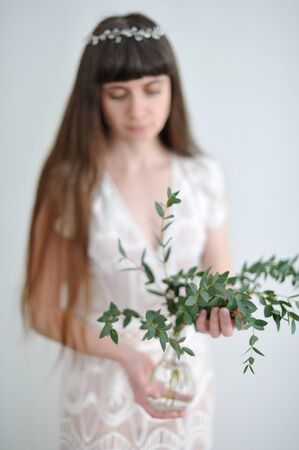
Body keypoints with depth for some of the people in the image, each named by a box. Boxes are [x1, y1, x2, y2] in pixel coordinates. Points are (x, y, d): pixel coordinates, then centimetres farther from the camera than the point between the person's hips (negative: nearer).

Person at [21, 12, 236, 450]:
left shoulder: (204, 175, -7)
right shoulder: (71, 183, -15)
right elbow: (43, 310, -10)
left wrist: (220, 306, -21)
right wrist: (127, 353, -23)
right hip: (103, 386, -2)